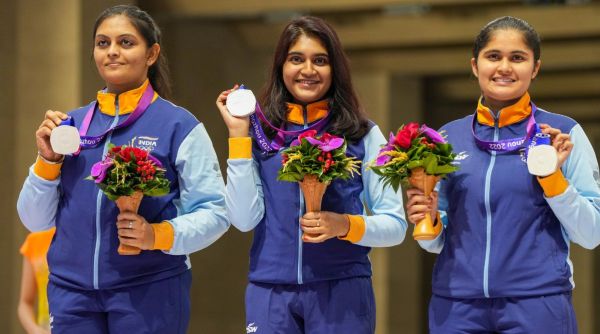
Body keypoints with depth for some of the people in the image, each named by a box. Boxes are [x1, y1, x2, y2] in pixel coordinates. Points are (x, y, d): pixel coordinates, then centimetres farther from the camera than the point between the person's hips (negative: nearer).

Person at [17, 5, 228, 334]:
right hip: (72, 292, 3)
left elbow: (214, 213, -5)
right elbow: (35, 220, 11)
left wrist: (159, 235, -20)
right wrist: (48, 160, -4)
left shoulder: (179, 126, -2)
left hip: (149, 291, -3)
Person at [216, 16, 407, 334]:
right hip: (271, 292, 1)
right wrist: (238, 134, -5)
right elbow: (244, 219, -4)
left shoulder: (363, 135, 3)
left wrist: (346, 225, -16)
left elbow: (395, 225, 3)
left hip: (342, 291, -1)